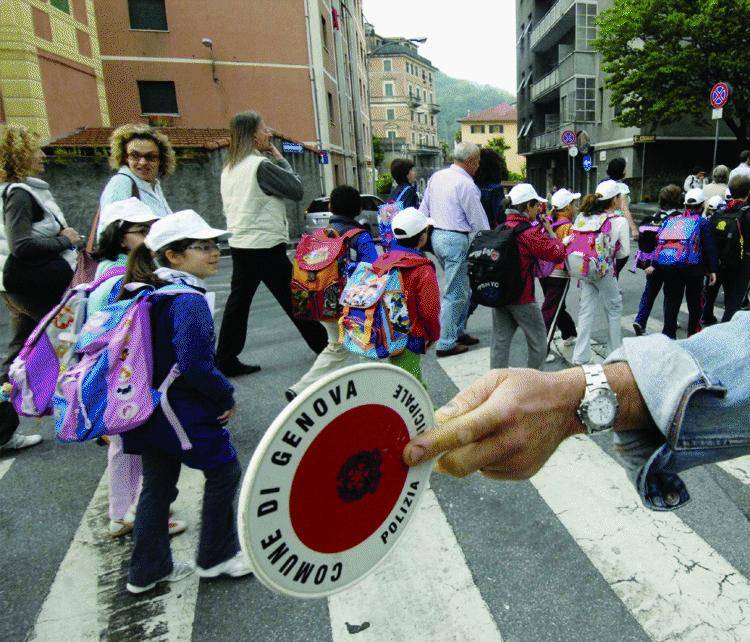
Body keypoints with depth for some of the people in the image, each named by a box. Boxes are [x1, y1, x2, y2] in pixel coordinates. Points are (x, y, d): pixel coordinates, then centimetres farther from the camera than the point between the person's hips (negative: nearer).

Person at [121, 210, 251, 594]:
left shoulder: (147, 292, 7)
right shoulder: (188, 301, -22)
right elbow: (195, 365, -28)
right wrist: (226, 396, -13)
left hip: (149, 408, 9)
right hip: (185, 413, -9)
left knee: (157, 485, 20)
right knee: (224, 471, 11)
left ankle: (148, 569, 34)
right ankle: (217, 556, 26)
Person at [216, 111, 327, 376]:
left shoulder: (229, 168, 12)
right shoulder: (261, 164, -13)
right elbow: (296, 190, -8)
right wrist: (280, 159, 2)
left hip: (239, 244, 8)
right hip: (266, 245, -7)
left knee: (238, 301, 8)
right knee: (293, 297, 4)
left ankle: (226, 360, 9)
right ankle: (322, 344, 18)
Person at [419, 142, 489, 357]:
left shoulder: (436, 176, 10)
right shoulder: (466, 185, -13)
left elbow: (423, 210, 13)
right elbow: (479, 221, -8)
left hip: (436, 235, 9)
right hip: (456, 240, -8)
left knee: (462, 288, 18)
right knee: (455, 293, -2)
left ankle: (458, 332, 26)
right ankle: (446, 344, 3)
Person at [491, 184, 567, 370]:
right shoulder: (529, 233, -16)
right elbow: (558, 254, -15)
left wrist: (539, 230, 12)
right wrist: (550, 232, -3)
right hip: (522, 298, -7)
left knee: (500, 343, 12)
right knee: (538, 344, 11)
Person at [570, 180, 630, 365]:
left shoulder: (582, 216, -2)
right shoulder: (620, 222, -11)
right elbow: (624, 252, -6)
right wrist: (609, 254, 11)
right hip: (605, 273, -4)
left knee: (585, 313, 9)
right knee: (614, 310, 16)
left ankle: (580, 357, 9)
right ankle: (616, 353, 28)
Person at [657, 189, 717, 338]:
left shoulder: (670, 219, 7)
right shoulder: (703, 223, -2)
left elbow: (660, 242, 8)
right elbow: (710, 248, -5)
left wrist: (655, 264, 12)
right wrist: (712, 270, 0)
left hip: (669, 268, 2)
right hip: (694, 269, -2)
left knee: (671, 300, 9)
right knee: (695, 301, 15)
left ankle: (668, 332, 8)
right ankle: (693, 331, 28)